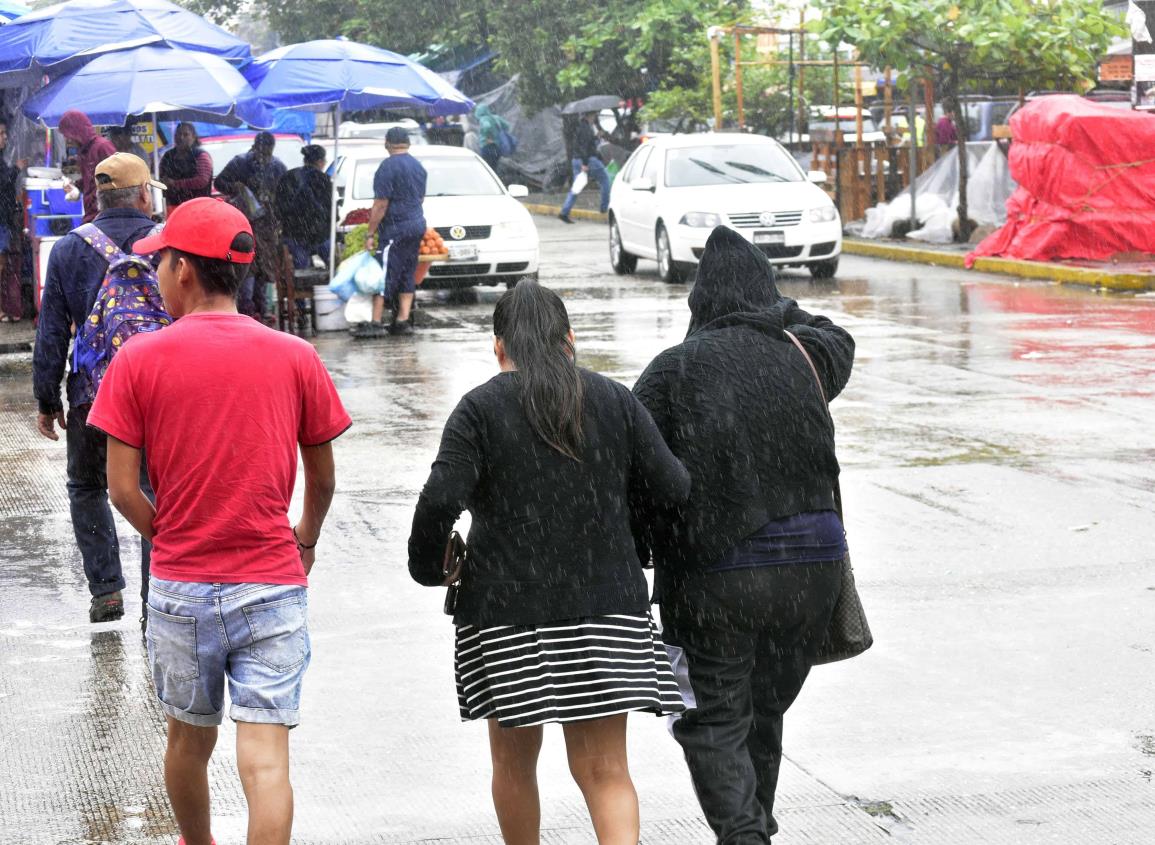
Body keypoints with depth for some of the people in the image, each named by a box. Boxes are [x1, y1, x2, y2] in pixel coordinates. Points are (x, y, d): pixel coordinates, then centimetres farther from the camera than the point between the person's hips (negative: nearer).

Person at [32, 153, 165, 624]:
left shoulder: (69, 249, 1)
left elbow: (51, 333, 2)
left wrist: (47, 401, 8)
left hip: (91, 395, 1)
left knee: (87, 489, 19)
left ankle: (106, 589, 9)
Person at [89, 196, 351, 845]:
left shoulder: (139, 360, -6)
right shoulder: (296, 359, -2)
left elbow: (122, 488, -7)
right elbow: (322, 479, 7)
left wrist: (169, 539, 12)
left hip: (180, 587, 1)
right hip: (273, 584, -1)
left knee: (190, 740, 20)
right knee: (266, 757, -3)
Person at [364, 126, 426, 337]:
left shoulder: (387, 167, -13)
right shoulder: (418, 166, 12)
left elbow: (381, 205, -16)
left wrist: (371, 234, -12)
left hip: (395, 229, -8)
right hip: (417, 225, 8)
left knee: (384, 275, -7)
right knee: (408, 275, 11)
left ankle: (375, 323, -11)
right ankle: (402, 320, 8)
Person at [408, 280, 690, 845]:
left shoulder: (481, 408, -5)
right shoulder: (614, 401, 5)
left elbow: (440, 500, -16)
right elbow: (673, 488, 3)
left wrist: (428, 567, 1)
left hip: (507, 611, -2)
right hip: (606, 605, 2)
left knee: (514, 761, 17)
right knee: (604, 769, 2)